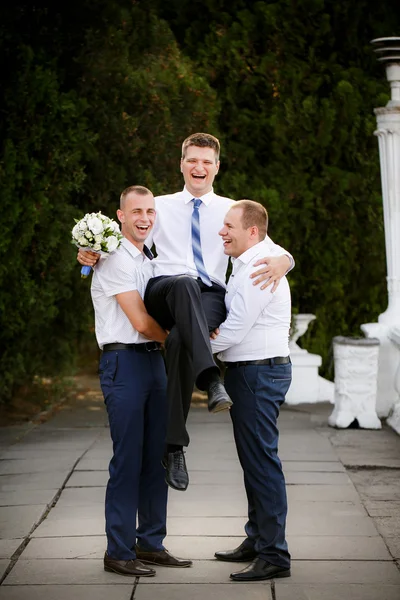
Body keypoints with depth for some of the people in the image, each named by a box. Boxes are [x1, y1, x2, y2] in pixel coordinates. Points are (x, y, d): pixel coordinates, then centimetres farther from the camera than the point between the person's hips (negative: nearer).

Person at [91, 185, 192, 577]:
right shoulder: (115, 260, -10)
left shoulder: (149, 259, 18)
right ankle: (118, 552, 1)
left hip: (154, 359, 9)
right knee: (128, 459, -6)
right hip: (124, 362, -8)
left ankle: (151, 543, 19)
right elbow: (141, 322, -15)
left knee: (156, 456, 10)